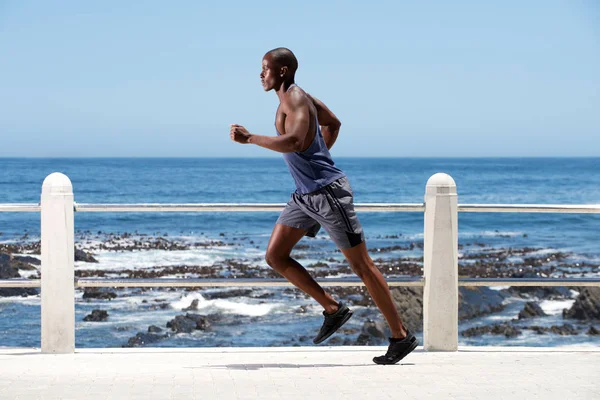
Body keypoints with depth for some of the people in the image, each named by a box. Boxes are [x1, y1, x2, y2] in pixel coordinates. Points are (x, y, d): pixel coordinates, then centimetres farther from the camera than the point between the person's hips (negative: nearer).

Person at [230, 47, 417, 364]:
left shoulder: (295, 99, -16)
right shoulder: (294, 97, 14)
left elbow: (294, 142, -34)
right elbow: (333, 123, 29)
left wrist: (249, 138, -27)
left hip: (328, 192, -10)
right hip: (305, 195, 10)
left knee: (361, 265, -4)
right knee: (275, 256, 3)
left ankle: (401, 337, 4)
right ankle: (332, 309, 8)